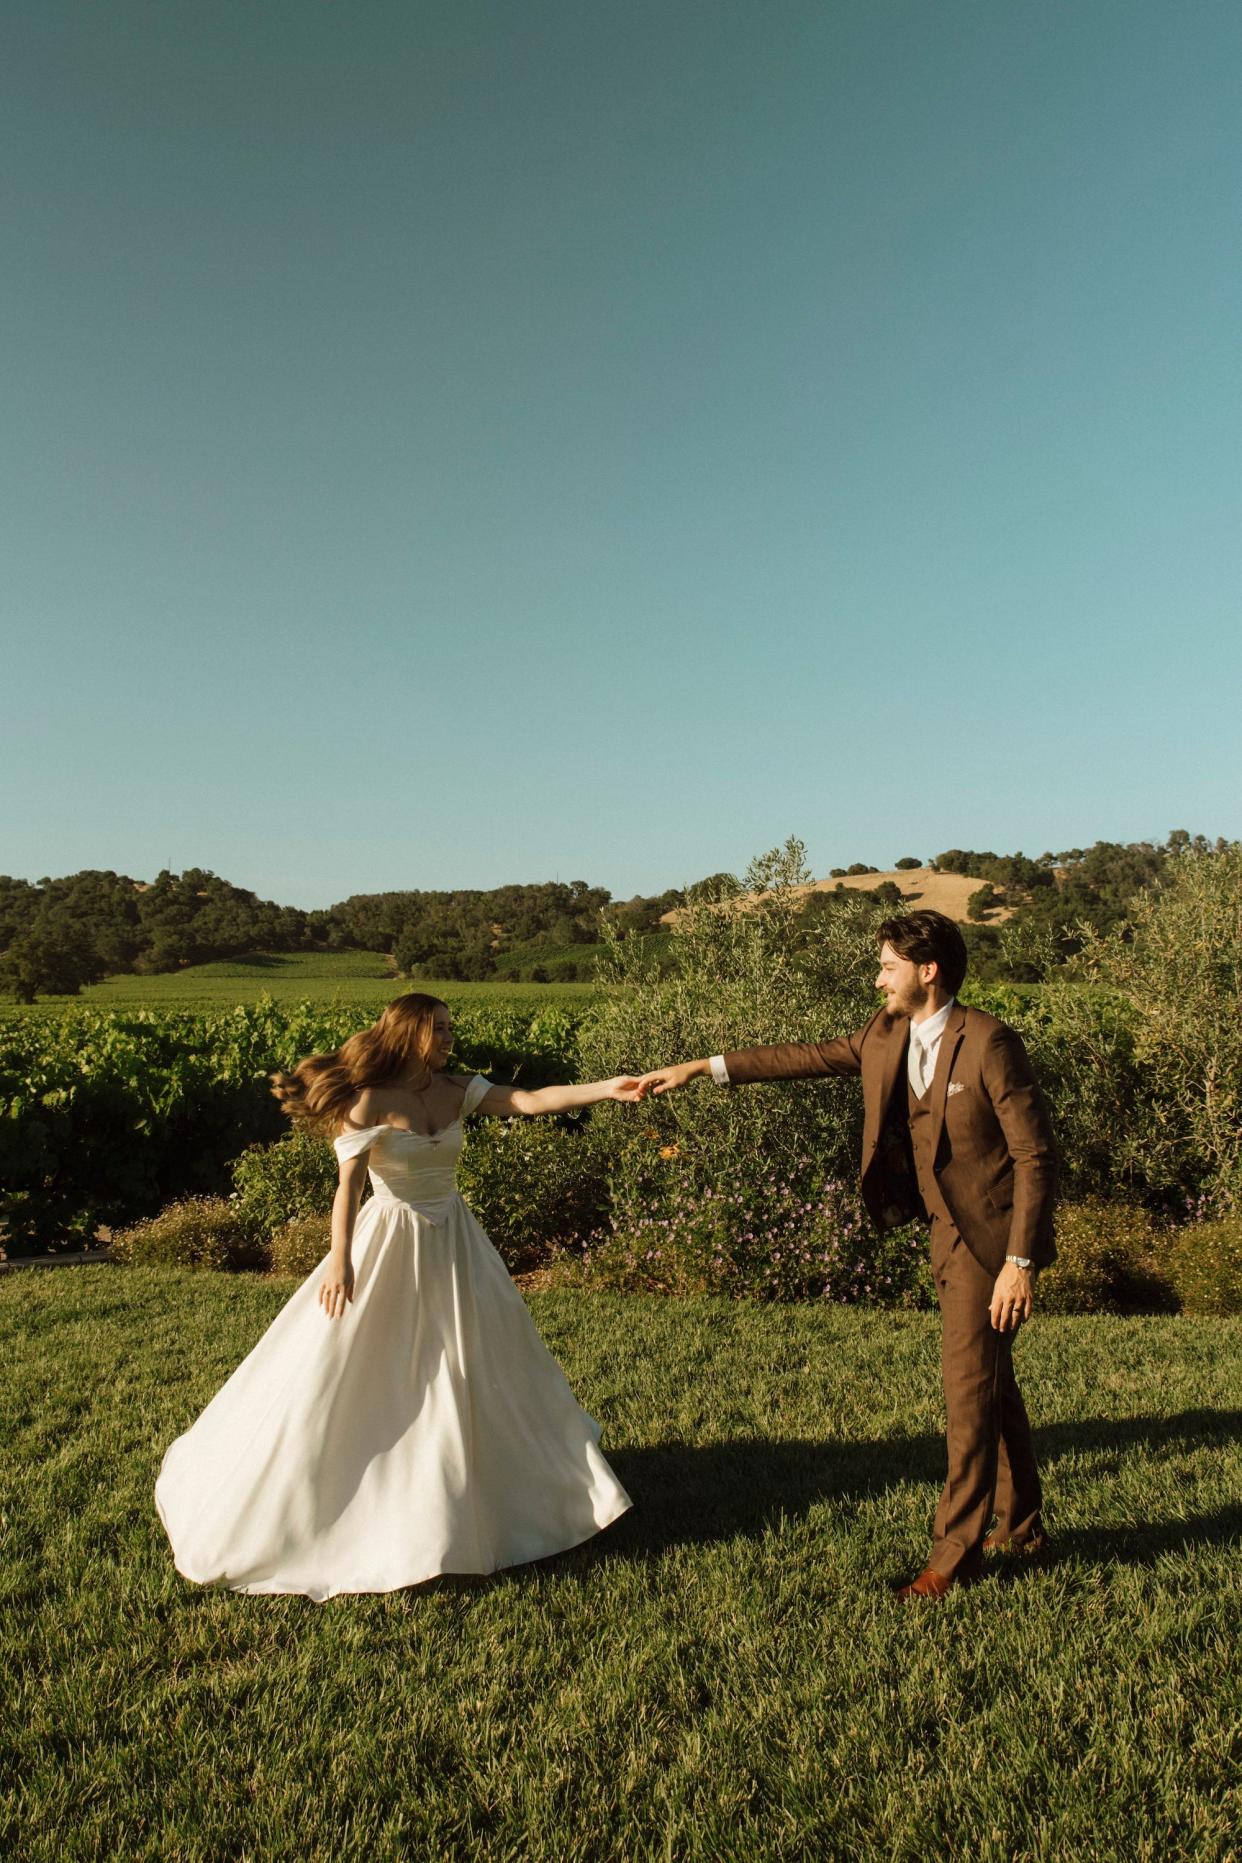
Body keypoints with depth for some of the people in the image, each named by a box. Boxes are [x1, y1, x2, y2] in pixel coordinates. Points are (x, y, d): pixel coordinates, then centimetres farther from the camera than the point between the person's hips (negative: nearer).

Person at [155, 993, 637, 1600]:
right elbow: (349, 1184, -23)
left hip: (453, 1244, 6)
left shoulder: (457, 1089, -3)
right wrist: (340, 1260, -31)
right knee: (345, 1372, 1)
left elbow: (531, 1100, -11)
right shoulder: (369, 1102, -16)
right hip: (390, 1244, -6)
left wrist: (605, 1089, -21)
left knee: (488, 1361, 15)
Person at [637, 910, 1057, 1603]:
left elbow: (1036, 1154, -21)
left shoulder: (989, 1042, -22)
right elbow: (808, 1056, 8)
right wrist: (703, 1068, 5)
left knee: (971, 1387, -1)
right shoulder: (888, 1035, 1)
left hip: (992, 1240, -8)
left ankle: (956, 1552, 15)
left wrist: (1019, 1263, -23)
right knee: (991, 1381, 20)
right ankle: (1020, 1523, 38)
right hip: (951, 1234, 8)